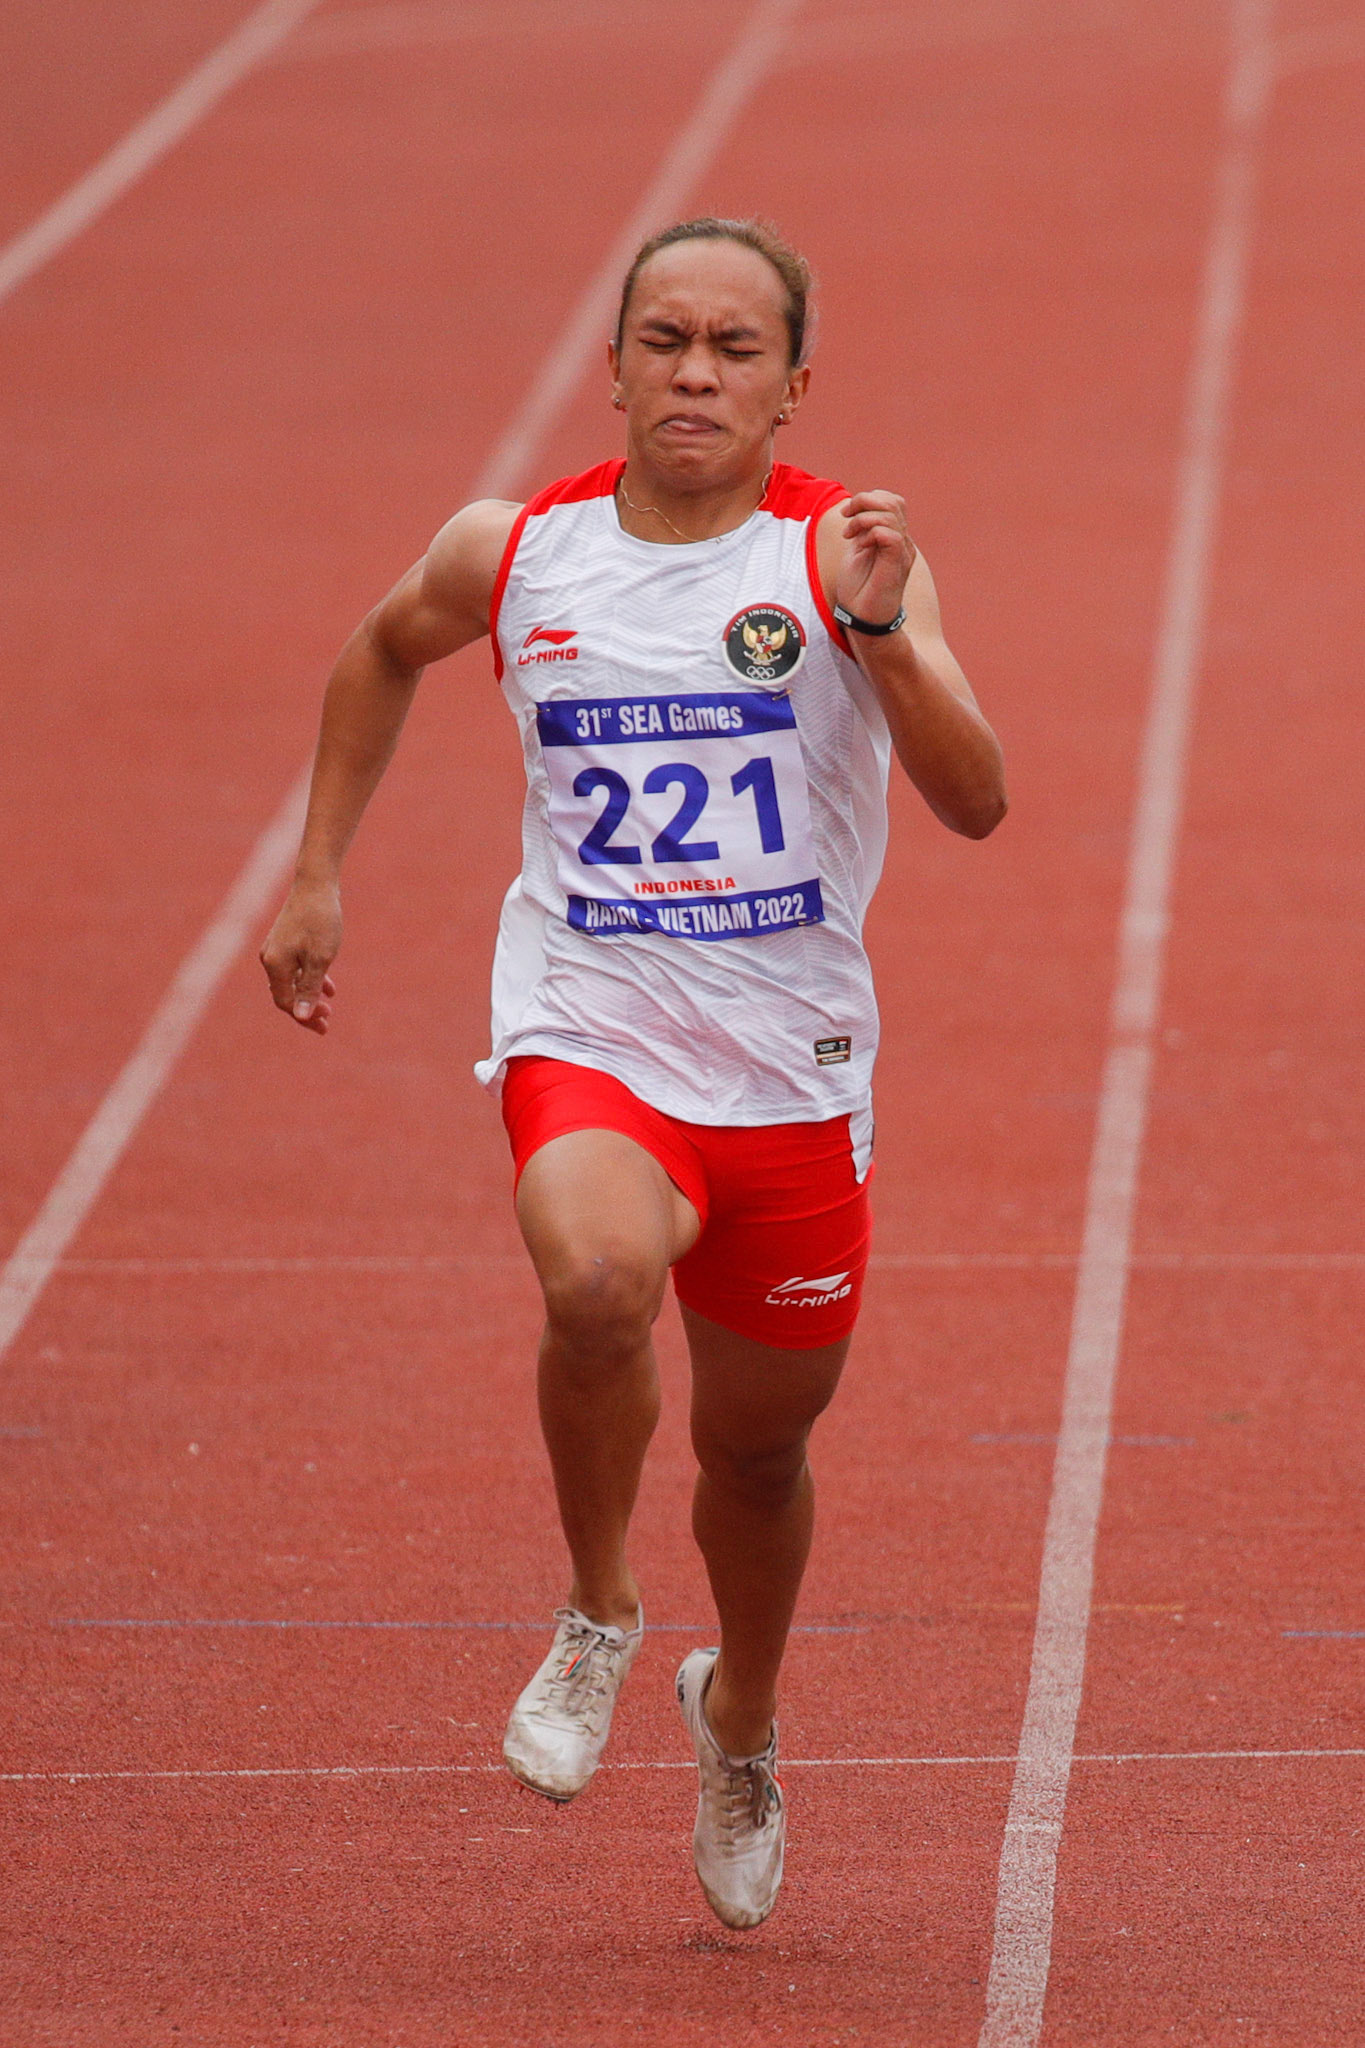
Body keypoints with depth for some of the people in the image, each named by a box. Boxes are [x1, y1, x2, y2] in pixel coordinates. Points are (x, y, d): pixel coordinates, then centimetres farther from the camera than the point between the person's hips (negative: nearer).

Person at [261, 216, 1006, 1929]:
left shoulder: (839, 553, -7)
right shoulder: (513, 554, 0)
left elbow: (976, 803, -17)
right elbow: (383, 652, 23)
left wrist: (882, 634, -32)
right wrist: (318, 875, 19)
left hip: (791, 1072, 0)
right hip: (584, 1038, 0)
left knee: (758, 1443, 14)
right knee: (599, 1280, -32)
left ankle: (741, 1712, 47)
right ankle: (598, 1618, -4)